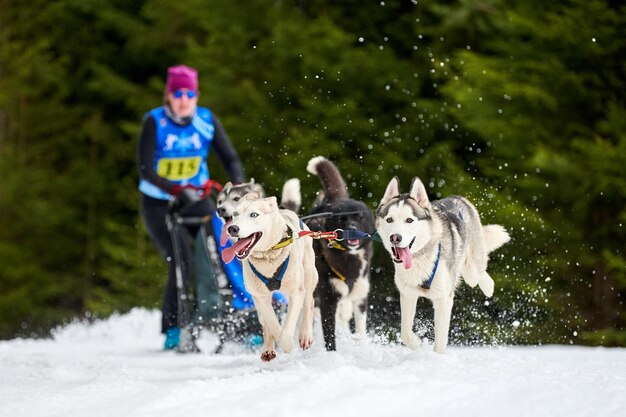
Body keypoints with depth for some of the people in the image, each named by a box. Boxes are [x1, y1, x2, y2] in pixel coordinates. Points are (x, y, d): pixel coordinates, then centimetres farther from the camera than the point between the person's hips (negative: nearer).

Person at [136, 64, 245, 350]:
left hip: (197, 200, 3)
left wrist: (238, 186, -24)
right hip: (158, 204, -3)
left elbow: (230, 158, -4)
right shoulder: (154, 122, -13)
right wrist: (176, 190, -34)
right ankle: (173, 330, -7)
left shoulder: (207, 121, -4)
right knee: (181, 262, -19)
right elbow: (145, 169, -20)